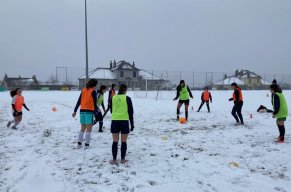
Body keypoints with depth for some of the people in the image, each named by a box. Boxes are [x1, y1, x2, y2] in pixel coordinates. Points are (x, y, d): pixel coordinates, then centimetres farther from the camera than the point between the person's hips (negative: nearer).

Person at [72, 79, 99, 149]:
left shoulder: (83, 90, 11)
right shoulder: (93, 91, -5)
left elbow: (78, 102, 12)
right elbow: (94, 103, -8)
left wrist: (75, 111, 15)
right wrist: (96, 110, 2)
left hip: (82, 110, 6)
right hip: (89, 111, -6)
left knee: (82, 128, 15)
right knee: (89, 129, -2)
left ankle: (79, 144, 15)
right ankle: (86, 145, -6)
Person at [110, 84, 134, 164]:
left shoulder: (113, 98, 2)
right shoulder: (127, 98, -6)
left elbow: (111, 110, 13)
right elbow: (130, 112, -4)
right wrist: (132, 123, 4)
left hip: (114, 121, 2)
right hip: (124, 121, -2)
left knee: (115, 142, 8)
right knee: (124, 142, 8)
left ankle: (114, 159, 11)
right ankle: (123, 159, 14)